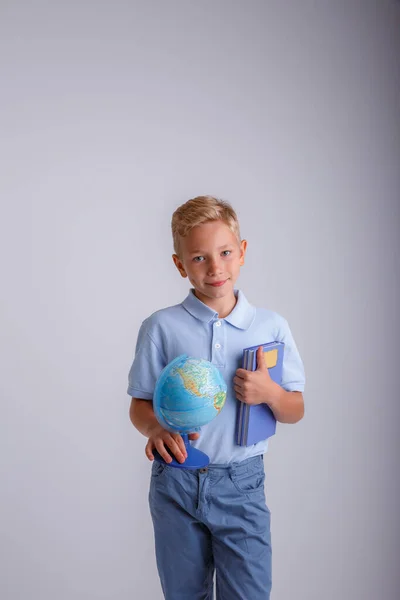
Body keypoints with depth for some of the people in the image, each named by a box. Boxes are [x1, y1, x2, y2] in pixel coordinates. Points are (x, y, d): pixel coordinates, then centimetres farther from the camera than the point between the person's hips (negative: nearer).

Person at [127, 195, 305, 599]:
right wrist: (156, 429, -21)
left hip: (241, 485, 0)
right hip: (176, 485, 0)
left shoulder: (272, 327, 0)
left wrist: (269, 392, -17)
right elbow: (139, 405, 0)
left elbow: (295, 411, 5)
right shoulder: (161, 327, -4)